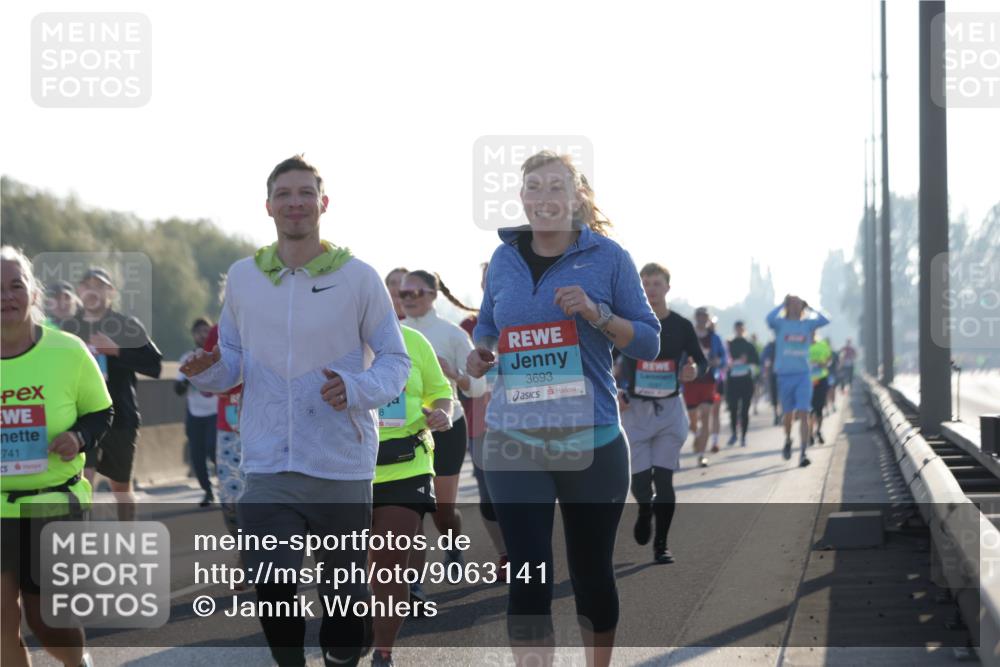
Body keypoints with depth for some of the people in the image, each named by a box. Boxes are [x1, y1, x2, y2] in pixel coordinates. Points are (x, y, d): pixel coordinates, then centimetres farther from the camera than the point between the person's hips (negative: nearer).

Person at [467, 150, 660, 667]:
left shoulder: (608, 257, -3)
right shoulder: (504, 260, 6)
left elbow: (648, 341, -2)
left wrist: (596, 314, -19)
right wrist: (480, 353, -1)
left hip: (592, 441, -1)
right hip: (513, 443, 1)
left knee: (591, 571, 12)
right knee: (528, 579, -7)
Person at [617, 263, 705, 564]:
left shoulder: (682, 326, 2)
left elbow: (702, 361, 8)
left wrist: (694, 371, -16)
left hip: (670, 409, 0)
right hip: (635, 408, 0)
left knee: (664, 478, -4)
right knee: (639, 478, -4)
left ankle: (661, 545, 4)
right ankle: (645, 510, 32)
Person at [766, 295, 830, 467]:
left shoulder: (807, 324, 8)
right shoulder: (781, 324, 1)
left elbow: (825, 320, -6)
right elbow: (770, 319, -20)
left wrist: (808, 307, 3)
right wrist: (782, 304, -8)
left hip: (803, 375, 0)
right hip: (784, 374, 0)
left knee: (803, 414, -11)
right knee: (788, 414, 12)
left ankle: (803, 453, -16)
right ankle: (788, 440, 41)